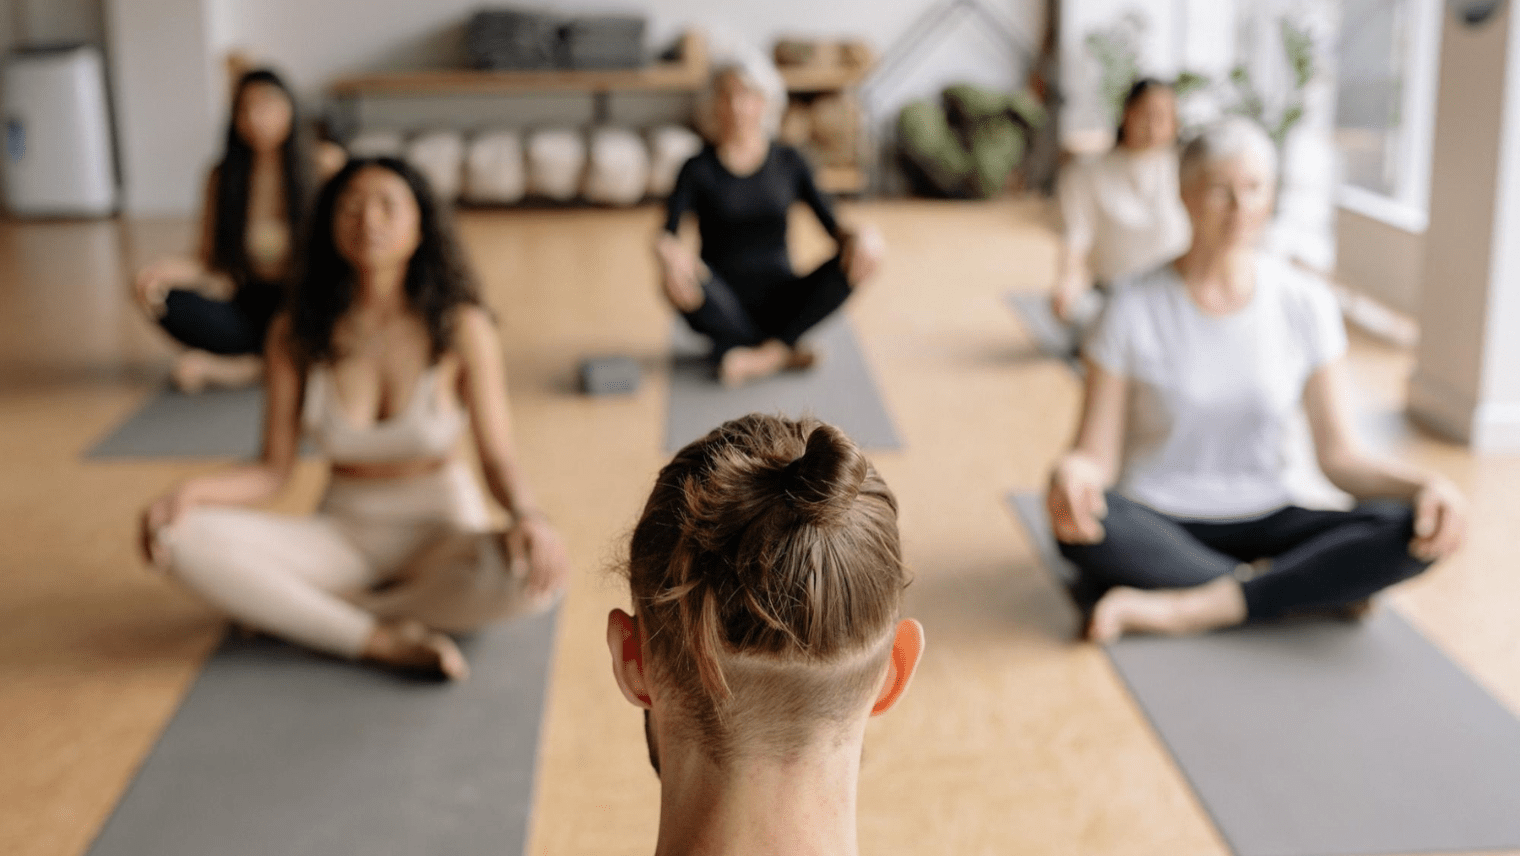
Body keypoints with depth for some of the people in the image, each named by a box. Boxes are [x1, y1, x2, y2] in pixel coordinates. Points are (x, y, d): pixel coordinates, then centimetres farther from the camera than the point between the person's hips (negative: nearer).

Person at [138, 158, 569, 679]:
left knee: (532, 576, -36)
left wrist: (528, 517, -34)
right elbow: (273, 470, -2)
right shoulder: (297, 333, -5)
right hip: (342, 534, 1)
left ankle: (305, 613, -18)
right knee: (185, 540, -24)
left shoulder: (461, 327, -11)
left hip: (442, 533, -1)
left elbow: (498, 458, -11)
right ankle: (383, 641, -23)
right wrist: (191, 492, -22)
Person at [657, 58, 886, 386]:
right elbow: (667, 233, -13)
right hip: (726, 306, -2)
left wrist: (857, 236, -27)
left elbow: (830, 221, -3)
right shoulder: (700, 169, 0)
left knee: (857, 260, -23)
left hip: (778, 301, 2)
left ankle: (768, 351, -24)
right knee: (679, 284, -36)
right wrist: (668, 251, -39)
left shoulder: (788, 162, 6)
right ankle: (782, 353, -21)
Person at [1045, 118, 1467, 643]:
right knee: (1080, 521, -37)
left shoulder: (1305, 305, 0)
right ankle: (1319, 588, -22)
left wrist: (1424, 483, -18)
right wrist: (1071, 474, -33)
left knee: (1414, 530, -23)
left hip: (1262, 524, 2)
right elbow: (1097, 455, -9)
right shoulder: (1135, 310, -7)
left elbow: (1337, 455, 1)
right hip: (1157, 529, -2)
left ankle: (1184, 609, -26)